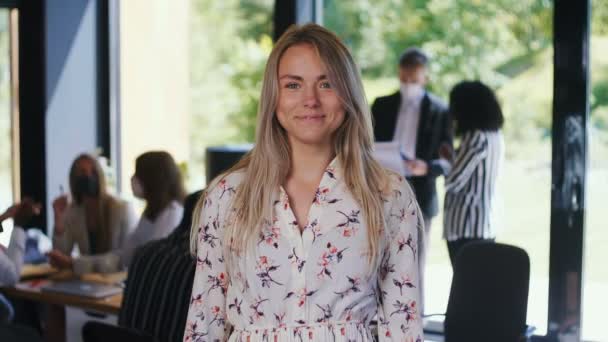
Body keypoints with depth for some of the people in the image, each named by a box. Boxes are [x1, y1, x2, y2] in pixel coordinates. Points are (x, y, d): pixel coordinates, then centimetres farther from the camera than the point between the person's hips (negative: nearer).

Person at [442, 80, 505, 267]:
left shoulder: (476, 137, -14)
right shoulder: (496, 136, 11)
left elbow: (454, 182, -13)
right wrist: (452, 158, 18)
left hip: (467, 226, -8)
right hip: (486, 224, 8)